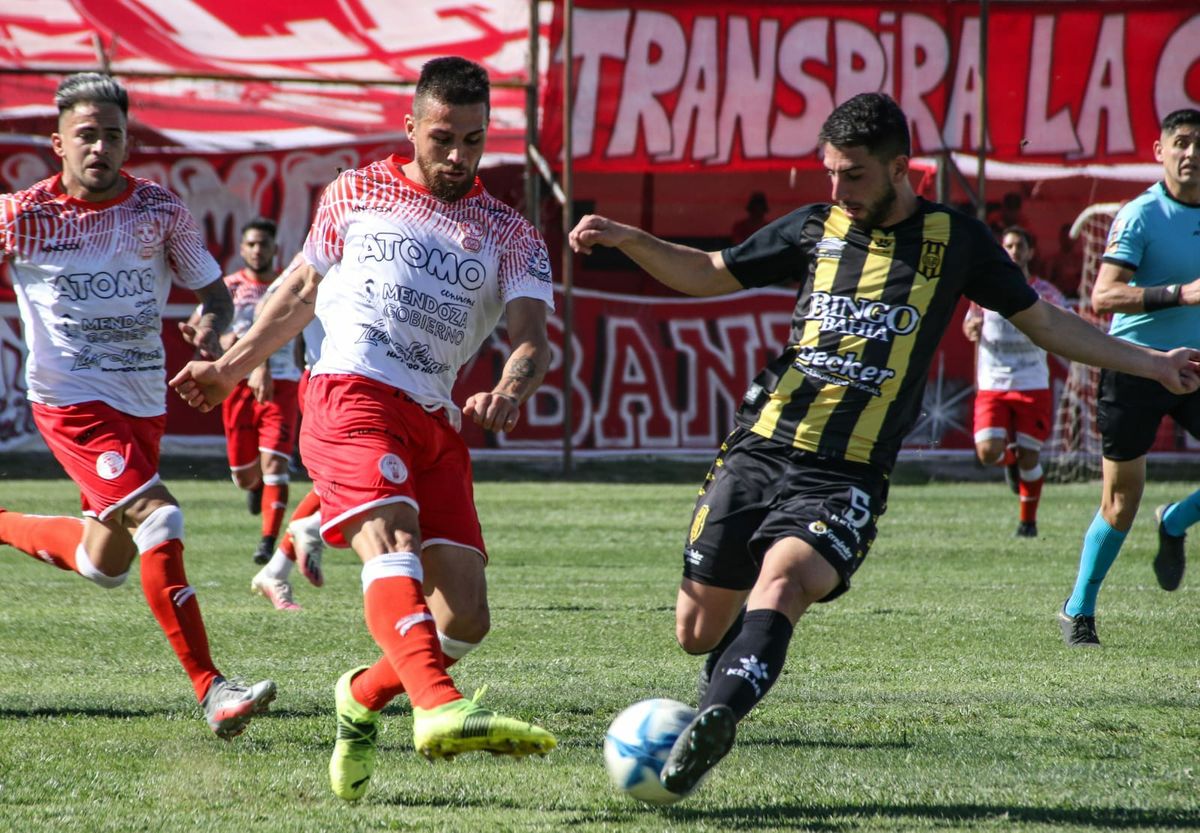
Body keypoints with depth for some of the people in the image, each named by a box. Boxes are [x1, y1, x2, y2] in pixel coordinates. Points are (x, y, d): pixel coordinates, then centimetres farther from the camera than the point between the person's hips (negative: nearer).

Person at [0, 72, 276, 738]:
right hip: (71, 402, -5)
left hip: (144, 403, 5)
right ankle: (209, 688, -24)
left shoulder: (161, 210, -1)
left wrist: (210, 325, -15)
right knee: (158, 517, -24)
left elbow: (213, 290, 7)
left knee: (107, 563, 14)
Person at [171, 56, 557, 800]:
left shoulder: (510, 236, 14)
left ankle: (364, 698, 24)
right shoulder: (355, 195, 15)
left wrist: (511, 391, -23)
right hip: (352, 396, -3)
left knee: (465, 619, -5)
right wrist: (232, 368, 31)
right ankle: (440, 709, -54)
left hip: (435, 419, 3)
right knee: (391, 541, -30)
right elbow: (303, 291, 28)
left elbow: (533, 340, -1)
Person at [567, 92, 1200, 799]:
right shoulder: (816, 229, 11)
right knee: (698, 630, 1)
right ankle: (740, 661, 35)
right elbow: (709, 274, 22)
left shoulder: (955, 239, 7)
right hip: (757, 452, 3)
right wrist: (629, 240, 7)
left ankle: (717, 715, -47)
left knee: (783, 579, -31)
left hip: (847, 478, -3)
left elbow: (1046, 323, 17)